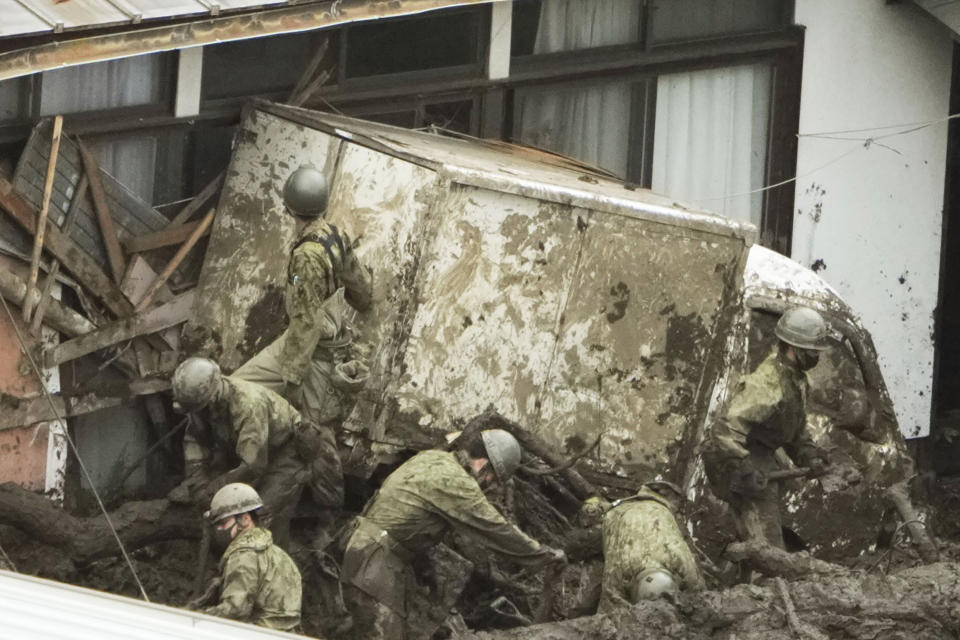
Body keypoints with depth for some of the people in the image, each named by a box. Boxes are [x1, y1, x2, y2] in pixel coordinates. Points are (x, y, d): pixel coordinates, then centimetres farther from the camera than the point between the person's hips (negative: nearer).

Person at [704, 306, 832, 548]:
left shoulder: (796, 378, 7)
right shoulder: (767, 383, -27)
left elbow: (796, 428, 22)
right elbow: (728, 429, -33)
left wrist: (809, 456, 6)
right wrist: (744, 472, -35)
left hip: (763, 457, 11)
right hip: (746, 459, -11)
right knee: (765, 540, -14)